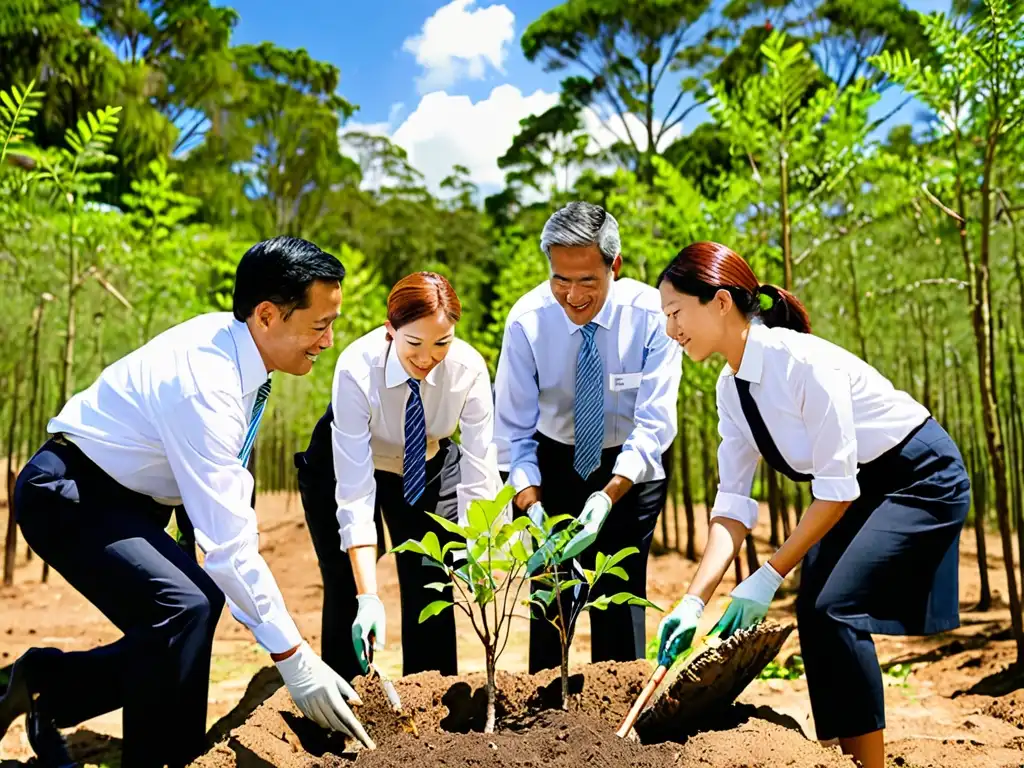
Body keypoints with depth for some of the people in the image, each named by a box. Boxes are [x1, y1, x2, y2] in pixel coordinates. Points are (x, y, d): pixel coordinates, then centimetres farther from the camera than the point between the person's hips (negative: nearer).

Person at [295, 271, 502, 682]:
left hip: (429, 466, 2)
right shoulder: (357, 369, -36)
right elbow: (355, 494, -37)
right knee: (347, 596, -3)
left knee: (431, 593, -1)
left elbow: (480, 475, -27)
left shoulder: (469, 367, -29)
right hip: (344, 466, -2)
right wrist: (369, 597, -42)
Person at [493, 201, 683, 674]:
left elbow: (655, 423, -24)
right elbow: (513, 429, -16)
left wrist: (607, 498, -38)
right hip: (554, 463, 1)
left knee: (621, 596, -5)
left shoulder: (651, 314, -22)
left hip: (631, 469, -1)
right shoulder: (527, 320, -19)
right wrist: (531, 508, -30)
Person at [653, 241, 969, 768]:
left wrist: (769, 577, -26)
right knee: (812, 610, 1)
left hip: (922, 479, -7)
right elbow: (733, 503, -8)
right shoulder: (730, 387, -6)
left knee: (836, 606, -17)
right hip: (860, 487, 8)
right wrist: (695, 600, -17)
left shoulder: (804, 361, -31)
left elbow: (835, 488, -28)